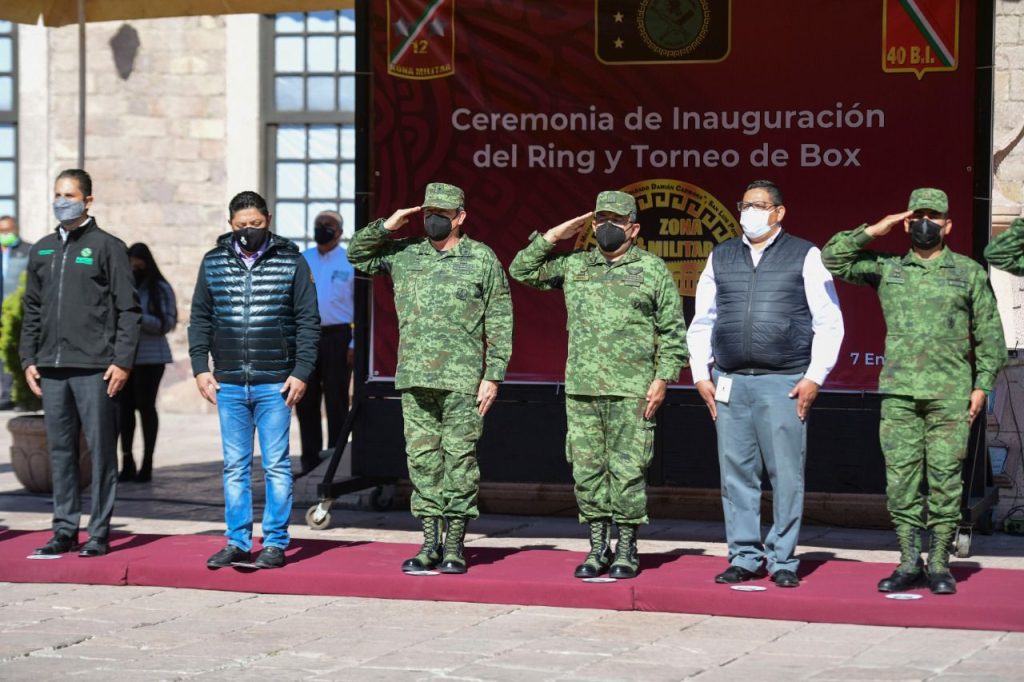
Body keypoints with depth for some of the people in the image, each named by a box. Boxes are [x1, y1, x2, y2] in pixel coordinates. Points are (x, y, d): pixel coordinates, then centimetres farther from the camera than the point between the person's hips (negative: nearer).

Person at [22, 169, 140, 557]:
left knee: (101, 450, -1)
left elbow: (128, 309, -3)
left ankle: (99, 533, 3)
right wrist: (28, 359, 10)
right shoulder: (42, 250, 16)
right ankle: (64, 529, 14)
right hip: (51, 368, 5)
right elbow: (32, 310, 19)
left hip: (95, 369, -5)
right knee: (60, 450, 7)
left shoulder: (107, 247, 0)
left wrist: (122, 361, -10)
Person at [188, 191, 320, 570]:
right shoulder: (213, 263, 9)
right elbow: (200, 319, 13)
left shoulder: (291, 262, 2)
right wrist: (200, 368, 4)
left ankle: (275, 543, 7)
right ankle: (238, 543, 12)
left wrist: (301, 372, -5)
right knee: (235, 467, 7)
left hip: (275, 384, -2)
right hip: (228, 385, 3)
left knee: (276, 465, 1)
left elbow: (309, 321, 2)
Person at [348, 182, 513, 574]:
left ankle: (454, 547, 4)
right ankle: (429, 545, 12)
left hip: (462, 380, -4)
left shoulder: (482, 259, 1)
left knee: (459, 459, -1)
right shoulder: (404, 255, 11)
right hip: (415, 379, 4)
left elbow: (500, 323, 1)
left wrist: (493, 376, -6)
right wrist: (386, 227, 5)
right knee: (421, 459, 5)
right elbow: (357, 255, 21)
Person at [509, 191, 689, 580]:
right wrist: (554, 237, 9)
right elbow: (522, 270, 18)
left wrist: (662, 379, -7)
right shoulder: (574, 266, 13)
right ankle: (598, 549, 14)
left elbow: (673, 331, 2)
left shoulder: (653, 269, 3)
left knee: (627, 471, -2)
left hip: (631, 391, -4)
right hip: (581, 388, 4)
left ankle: (626, 551, 6)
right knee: (586, 470, 5)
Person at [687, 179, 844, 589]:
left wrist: (814, 377, -5)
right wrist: (701, 375, 11)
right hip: (730, 383, 4)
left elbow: (829, 322, 2)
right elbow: (701, 322, 20)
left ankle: (783, 560, 4)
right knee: (736, 474, 3)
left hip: (784, 384, -3)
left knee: (787, 474, -4)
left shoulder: (806, 257, 4)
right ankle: (744, 558, 11)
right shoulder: (720, 258, 15)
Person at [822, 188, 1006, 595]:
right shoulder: (886, 269, 11)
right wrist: (873, 232, 2)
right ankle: (909, 564, 8)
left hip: (950, 393, -2)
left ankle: (939, 565, 5)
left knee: (945, 477, -1)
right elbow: (832, 259, 8)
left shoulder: (970, 273, 8)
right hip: (899, 390, 2)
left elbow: (989, 334, 9)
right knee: (901, 477, 1)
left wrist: (983, 385, 1)